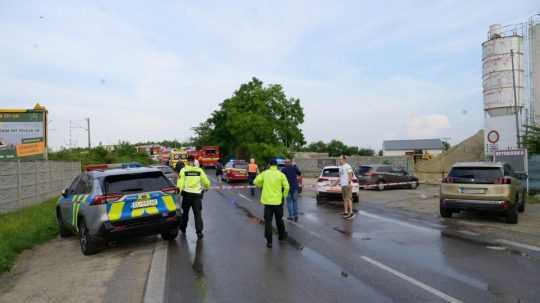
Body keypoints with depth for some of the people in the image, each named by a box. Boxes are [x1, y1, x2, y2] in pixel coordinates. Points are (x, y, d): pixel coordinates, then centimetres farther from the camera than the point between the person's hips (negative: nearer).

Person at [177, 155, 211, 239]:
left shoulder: (183, 170, -2)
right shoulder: (199, 170, 2)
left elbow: (180, 183, -11)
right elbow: (206, 182, 6)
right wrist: (206, 187, 25)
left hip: (187, 193, 0)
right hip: (197, 194, 0)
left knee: (185, 212, 19)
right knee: (198, 214, 2)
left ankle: (183, 228, 34)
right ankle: (199, 231, -7)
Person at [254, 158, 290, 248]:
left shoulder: (264, 173, -1)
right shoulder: (281, 174, -3)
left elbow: (256, 182, 0)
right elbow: (286, 187, -7)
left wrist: (261, 186, 20)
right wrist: (284, 196, 8)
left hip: (267, 201, 0)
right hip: (278, 201, 1)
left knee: (268, 221, 4)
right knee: (279, 219, 19)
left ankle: (269, 241, 2)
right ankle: (282, 235, 35)